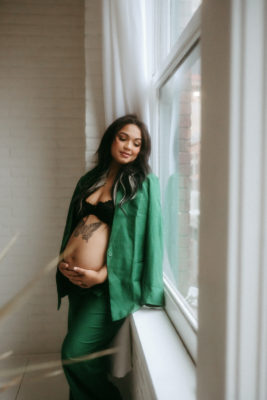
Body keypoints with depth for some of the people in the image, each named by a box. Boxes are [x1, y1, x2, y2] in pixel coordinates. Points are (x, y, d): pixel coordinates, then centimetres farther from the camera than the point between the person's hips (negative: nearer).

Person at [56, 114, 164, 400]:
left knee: (75, 354, -6)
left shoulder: (144, 183, -4)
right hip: (76, 280, 6)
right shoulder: (89, 180, 13)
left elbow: (142, 236, -10)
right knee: (83, 355, 14)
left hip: (108, 284, -6)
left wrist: (102, 275, -15)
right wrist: (64, 262, 2)